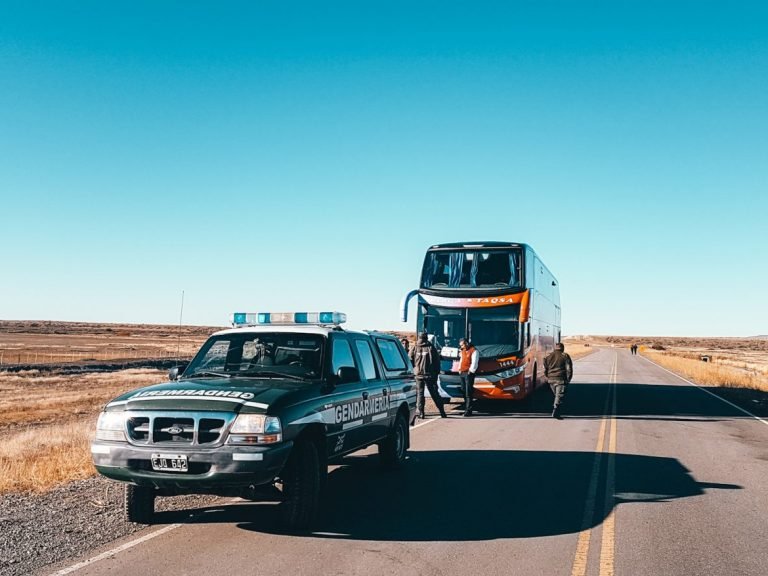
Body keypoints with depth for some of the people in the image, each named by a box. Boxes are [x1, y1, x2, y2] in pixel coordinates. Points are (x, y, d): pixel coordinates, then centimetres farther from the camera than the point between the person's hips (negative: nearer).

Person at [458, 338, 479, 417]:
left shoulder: (474, 351, -8)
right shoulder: (462, 351, 19)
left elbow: (474, 363, -13)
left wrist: (470, 371, -15)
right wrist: (459, 369, 13)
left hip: (469, 373, -8)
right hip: (462, 373, 8)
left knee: (468, 393, -10)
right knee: (464, 392, 11)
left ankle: (468, 410, -11)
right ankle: (466, 408, 19)